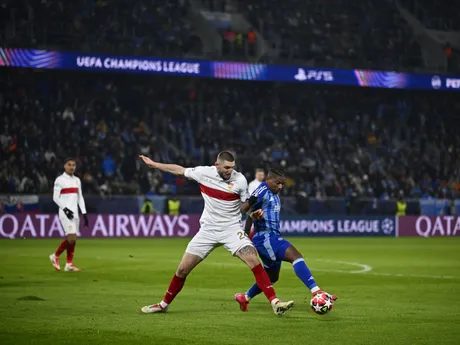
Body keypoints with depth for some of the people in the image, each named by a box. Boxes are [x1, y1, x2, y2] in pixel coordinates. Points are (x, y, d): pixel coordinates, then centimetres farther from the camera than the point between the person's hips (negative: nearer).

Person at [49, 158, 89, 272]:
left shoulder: (77, 180, 15)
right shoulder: (60, 180, -4)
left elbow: (80, 197, 17)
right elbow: (55, 197, -8)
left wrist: (84, 213, 9)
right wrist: (65, 209, -18)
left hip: (75, 213, 6)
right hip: (65, 213, -6)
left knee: (73, 239, 3)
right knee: (71, 238, -15)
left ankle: (69, 264, 7)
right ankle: (55, 256, 3)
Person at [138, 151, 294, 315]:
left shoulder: (240, 180, -9)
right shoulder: (203, 172, -7)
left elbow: (243, 206, 3)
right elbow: (179, 170, 9)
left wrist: (253, 213, -18)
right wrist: (153, 164, 15)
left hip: (232, 228, -2)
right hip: (208, 230, 2)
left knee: (253, 260, -23)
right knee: (183, 269, 3)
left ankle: (275, 302, -22)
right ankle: (164, 305, 24)